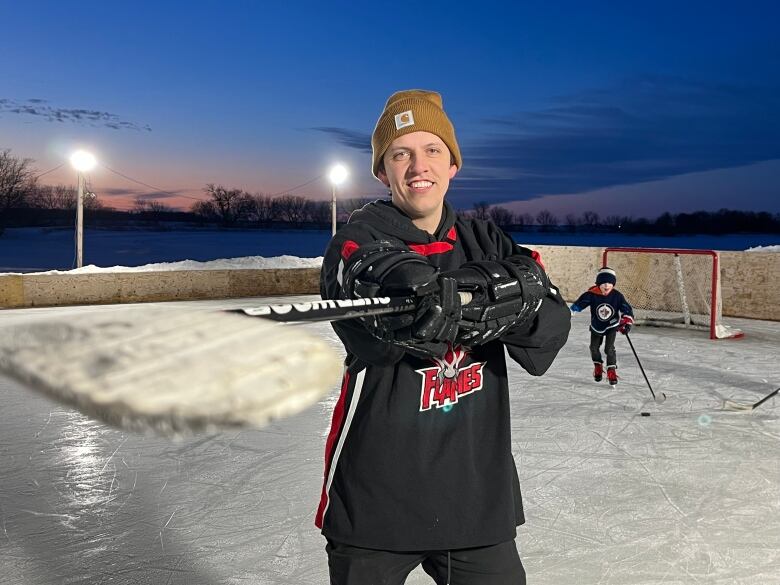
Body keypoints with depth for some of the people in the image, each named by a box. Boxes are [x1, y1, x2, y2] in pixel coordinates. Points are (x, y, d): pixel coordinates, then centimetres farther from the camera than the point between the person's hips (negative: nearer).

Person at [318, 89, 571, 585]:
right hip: (376, 500, -3)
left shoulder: (486, 242, 6)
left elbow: (550, 330, -8)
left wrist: (518, 295, -28)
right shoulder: (359, 241, -8)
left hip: (479, 494, 4)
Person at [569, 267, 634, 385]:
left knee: (609, 348, -13)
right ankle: (598, 366, 38)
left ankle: (612, 370, 4)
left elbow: (626, 309, -17)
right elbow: (579, 304, -24)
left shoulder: (617, 295, -22)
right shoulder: (591, 294, -25)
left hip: (612, 326, -2)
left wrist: (627, 322, -28)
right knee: (594, 348, 11)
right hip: (596, 326, 2)